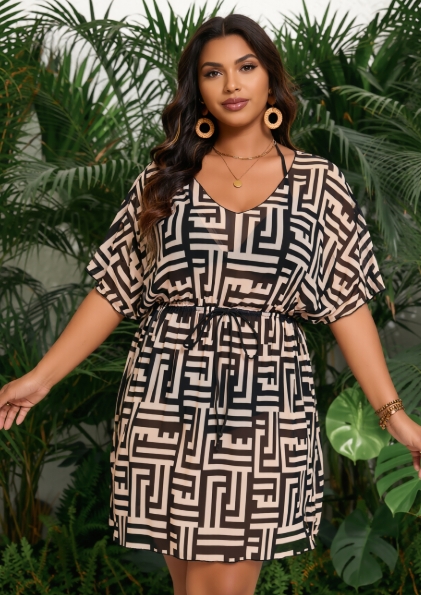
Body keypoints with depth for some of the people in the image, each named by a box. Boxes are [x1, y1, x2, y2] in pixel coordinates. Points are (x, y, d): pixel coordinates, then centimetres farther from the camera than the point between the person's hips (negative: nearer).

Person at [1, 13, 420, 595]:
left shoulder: (318, 183, 5)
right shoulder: (165, 177, 8)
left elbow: (347, 305, 4)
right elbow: (114, 290, 9)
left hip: (265, 408, -1)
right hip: (166, 403, 1)